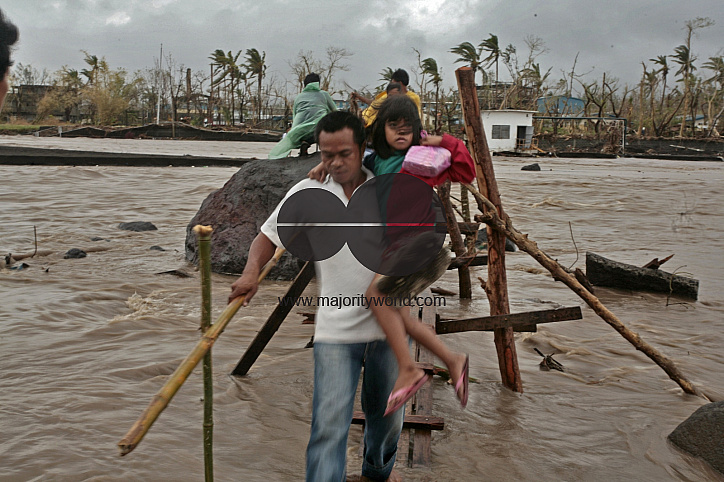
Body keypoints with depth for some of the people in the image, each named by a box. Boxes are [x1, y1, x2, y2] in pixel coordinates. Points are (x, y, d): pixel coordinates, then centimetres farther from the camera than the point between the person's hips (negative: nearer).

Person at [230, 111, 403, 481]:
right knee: (329, 426, -10)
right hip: (335, 330, -2)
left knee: (386, 412, 20)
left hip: (388, 325, 2)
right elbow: (269, 235, 6)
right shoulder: (308, 193, -1)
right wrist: (251, 271, -12)